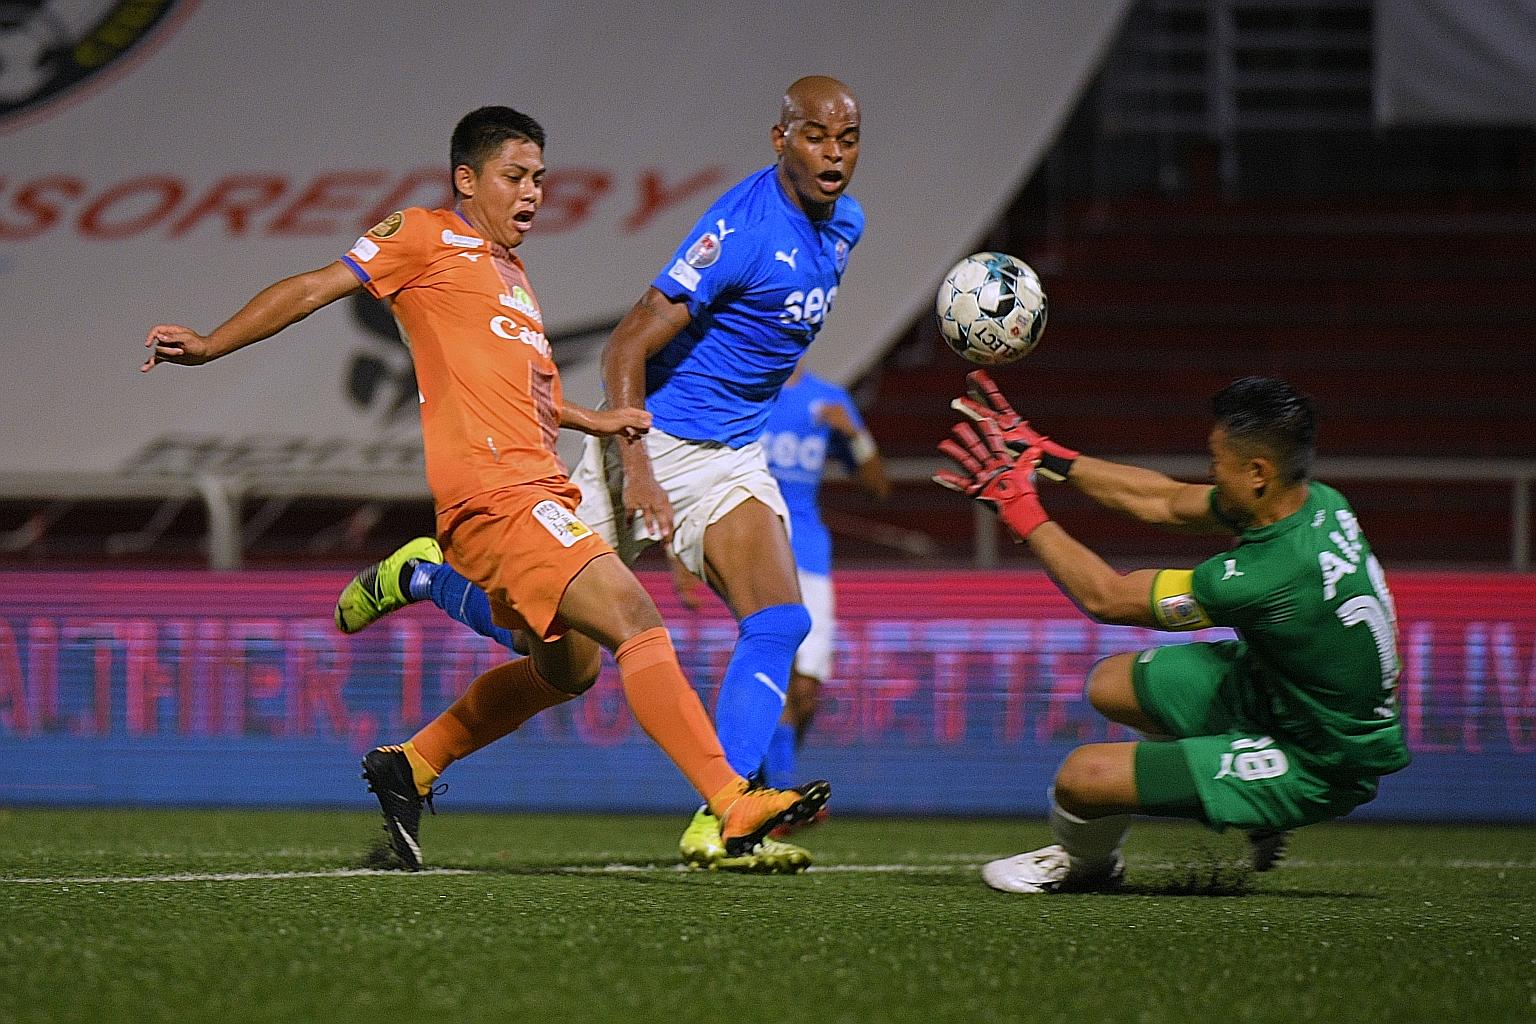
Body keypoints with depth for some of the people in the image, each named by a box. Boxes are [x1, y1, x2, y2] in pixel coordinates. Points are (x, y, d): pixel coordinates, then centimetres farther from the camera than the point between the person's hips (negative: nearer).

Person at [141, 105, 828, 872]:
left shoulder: (512, 275, 26)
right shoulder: (427, 238, 1)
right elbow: (313, 289, 1)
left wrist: (595, 420, 24)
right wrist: (209, 346, -6)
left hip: (539, 488, 10)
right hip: (492, 493, -10)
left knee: (567, 667, 19)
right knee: (635, 617, -19)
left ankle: (410, 767, 31)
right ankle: (733, 808, -26)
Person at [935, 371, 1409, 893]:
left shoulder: (1269, 576, -35)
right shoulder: (1316, 502, -10)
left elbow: (1106, 597, -21)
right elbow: (1164, 502, 6)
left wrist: (1020, 508, -11)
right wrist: (1044, 456, 7)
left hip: (1313, 769, -9)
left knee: (1084, 775, -12)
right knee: (1110, 682, 15)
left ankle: (1082, 863, 23)